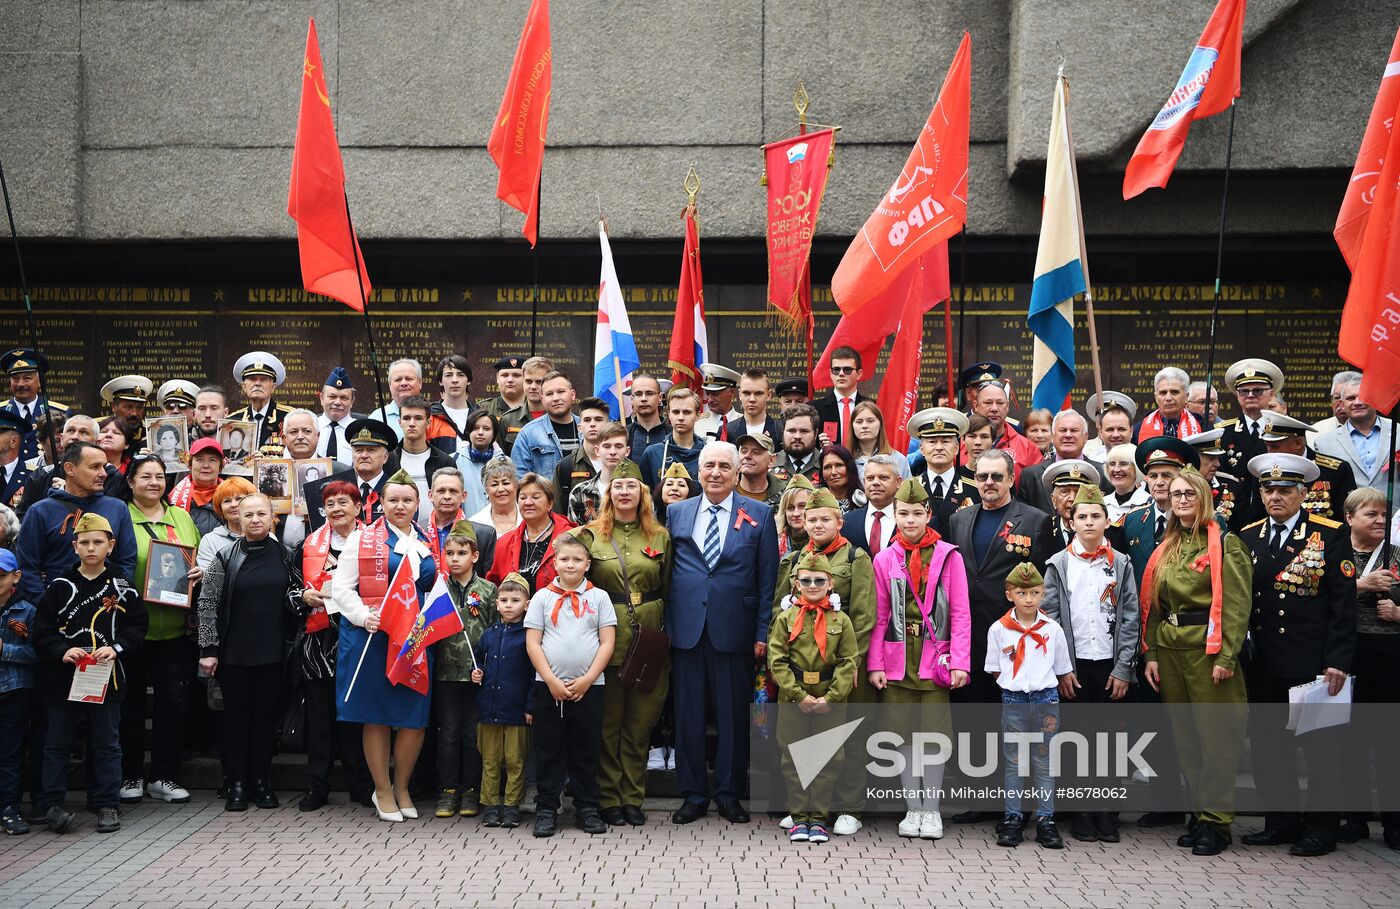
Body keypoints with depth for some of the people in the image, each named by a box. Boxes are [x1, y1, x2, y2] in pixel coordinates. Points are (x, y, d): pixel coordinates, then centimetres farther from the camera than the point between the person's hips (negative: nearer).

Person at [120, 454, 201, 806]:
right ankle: (131, 775, 17)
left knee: (174, 701, 4)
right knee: (131, 703, 5)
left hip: (175, 628, 3)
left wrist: (200, 572, -1)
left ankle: (164, 777, 14)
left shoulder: (182, 517, 13)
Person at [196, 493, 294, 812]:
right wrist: (208, 650, -6)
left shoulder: (284, 555, 4)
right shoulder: (225, 558, -2)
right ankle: (237, 784, 10)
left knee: (266, 715, 5)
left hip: (272, 652, 1)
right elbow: (207, 603, -3)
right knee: (236, 716, 4)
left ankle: (262, 782, 14)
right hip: (234, 652, -1)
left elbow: (294, 595, 18)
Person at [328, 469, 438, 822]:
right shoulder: (363, 538, 1)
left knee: (416, 717, 2)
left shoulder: (427, 544, 14)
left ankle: (401, 787, 21)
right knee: (377, 717, 3)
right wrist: (365, 616, -17)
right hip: (373, 638, -4)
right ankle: (383, 791, 16)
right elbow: (342, 587, -3)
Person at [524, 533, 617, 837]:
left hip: (589, 687, 0)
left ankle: (587, 808, 16)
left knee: (586, 750, 7)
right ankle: (546, 809, 12)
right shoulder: (542, 597, 4)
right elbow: (533, 643, 0)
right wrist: (552, 681, -9)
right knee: (549, 750, 5)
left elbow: (607, 643, 1)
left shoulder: (598, 597, 5)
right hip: (548, 686, 0)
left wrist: (587, 680, -9)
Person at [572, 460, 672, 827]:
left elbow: (668, 590, 12)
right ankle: (609, 800, 10)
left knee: (640, 722, 5)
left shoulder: (660, 537, 9)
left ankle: (633, 798, 14)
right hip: (607, 637, -1)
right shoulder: (590, 535, 4)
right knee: (609, 722, 2)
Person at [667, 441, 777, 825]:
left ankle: (728, 794, 17)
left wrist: (762, 632, -4)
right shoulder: (676, 513, 9)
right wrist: (665, 624, 3)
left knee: (733, 716, 5)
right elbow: (665, 572, 10)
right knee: (688, 715, 6)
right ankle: (693, 794, 17)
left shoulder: (759, 515, 4)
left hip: (733, 631, -1)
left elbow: (767, 579, 2)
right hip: (687, 630, 2)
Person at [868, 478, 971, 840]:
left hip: (935, 658, -2)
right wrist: (875, 663, -1)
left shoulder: (948, 557, 1)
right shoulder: (885, 560, 6)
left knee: (934, 733, 1)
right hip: (897, 658, 2)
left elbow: (960, 613, -1)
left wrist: (960, 661, -8)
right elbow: (879, 616, 6)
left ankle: (931, 809, 13)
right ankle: (913, 808, 16)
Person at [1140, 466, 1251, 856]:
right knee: (1185, 737, 9)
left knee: (1216, 737, -4)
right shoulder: (1166, 549, 14)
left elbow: (1236, 605, -11)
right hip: (1170, 649, 6)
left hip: (1208, 650, -6)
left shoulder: (1225, 544, -4)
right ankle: (1199, 813, 17)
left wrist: (1226, 656, -18)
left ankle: (1216, 821, 2)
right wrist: (1151, 654, 6)